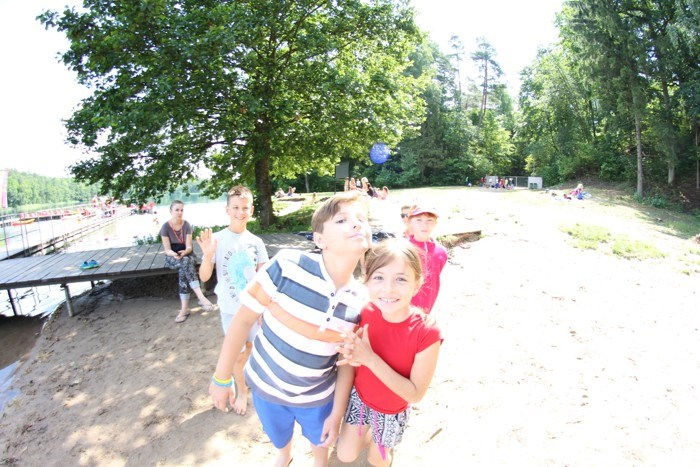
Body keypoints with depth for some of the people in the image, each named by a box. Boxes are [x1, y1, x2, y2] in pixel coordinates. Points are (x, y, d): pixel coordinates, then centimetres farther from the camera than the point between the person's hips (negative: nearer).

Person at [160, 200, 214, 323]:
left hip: (186, 254, 1)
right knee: (186, 262, -36)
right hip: (171, 257, -1)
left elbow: (189, 246, -7)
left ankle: (184, 308, -33)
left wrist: (184, 252, -30)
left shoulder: (186, 225, -3)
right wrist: (174, 254, -32)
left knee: (183, 270, -33)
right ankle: (201, 298, -44)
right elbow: (167, 249, -9)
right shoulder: (166, 227, -7)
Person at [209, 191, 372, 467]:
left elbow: (347, 361, -6)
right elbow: (243, 319, -18)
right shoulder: (287, 265, -29)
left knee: (320, 441, 27)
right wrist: (221, 378, -11)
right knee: (280, 438, 28)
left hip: (317, 397, 1)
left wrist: (337, 415, -1)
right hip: (267, 387, 0)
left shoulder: (361, 302, -19)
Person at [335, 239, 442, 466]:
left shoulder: (427, 334, -32)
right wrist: (353, 355, -30)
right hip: (359, 396, 2)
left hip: (391, 411, -2)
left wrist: (369, 358, -36)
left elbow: (415, 394, -26)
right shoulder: (367, 313, -21)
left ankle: (384, 445, 53)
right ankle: (368, 432, 44)